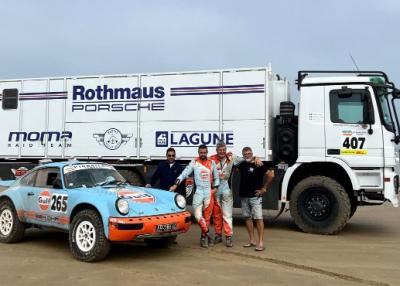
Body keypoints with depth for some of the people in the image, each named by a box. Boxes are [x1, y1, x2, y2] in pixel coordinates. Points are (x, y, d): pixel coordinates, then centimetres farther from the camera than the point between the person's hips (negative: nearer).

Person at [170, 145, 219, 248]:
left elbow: (216, 177, 16)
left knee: (207, 216, 7)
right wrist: (176, 184, -17)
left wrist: (215, 188, 3)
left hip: (209, 192, 2)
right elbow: (184, 173, -7)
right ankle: (207, 234, 7)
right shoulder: (194, 162, -1)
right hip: (198, 192, -2)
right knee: (198, 216, -10)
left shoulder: (212, 163, 7)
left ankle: (204, 236, 19)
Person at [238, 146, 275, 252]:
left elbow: (271, 175, -14)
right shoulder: (242, 165, 10)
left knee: (258, 218, -9)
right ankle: (252, 240, 18)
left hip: (255, 196, -7)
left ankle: (261, 242, -9)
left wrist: (264, 189, -11)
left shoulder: (258, 165, -8)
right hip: (244, 196, 7)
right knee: (248, 217, 10)